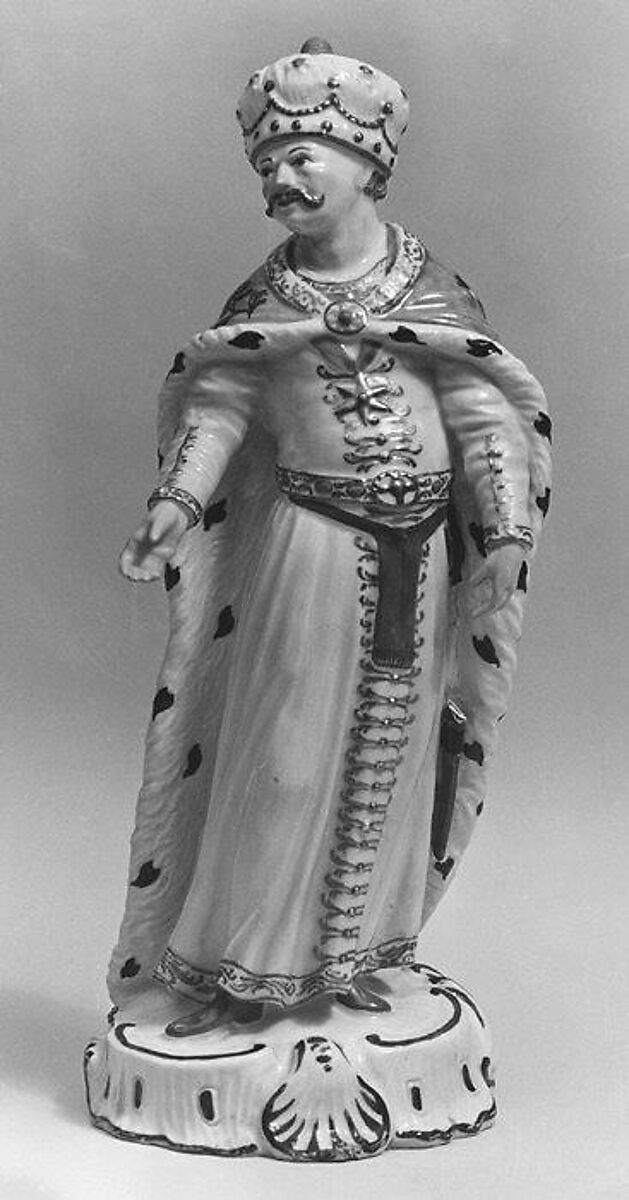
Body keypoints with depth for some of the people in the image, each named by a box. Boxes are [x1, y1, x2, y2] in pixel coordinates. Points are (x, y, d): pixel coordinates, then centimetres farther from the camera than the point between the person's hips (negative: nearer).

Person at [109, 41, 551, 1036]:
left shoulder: (434, 291, 1)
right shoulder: (263, 301, 2)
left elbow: (483, 412, -2)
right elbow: (220, 402, -5)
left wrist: (506, 533, -12)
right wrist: (178, 499, -22)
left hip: (417, 557, 2)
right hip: (309, 548, -2)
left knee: (388, 755, 10)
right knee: (284, 749, 1)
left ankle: (350, 954, 26)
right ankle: (237, 966, 14)